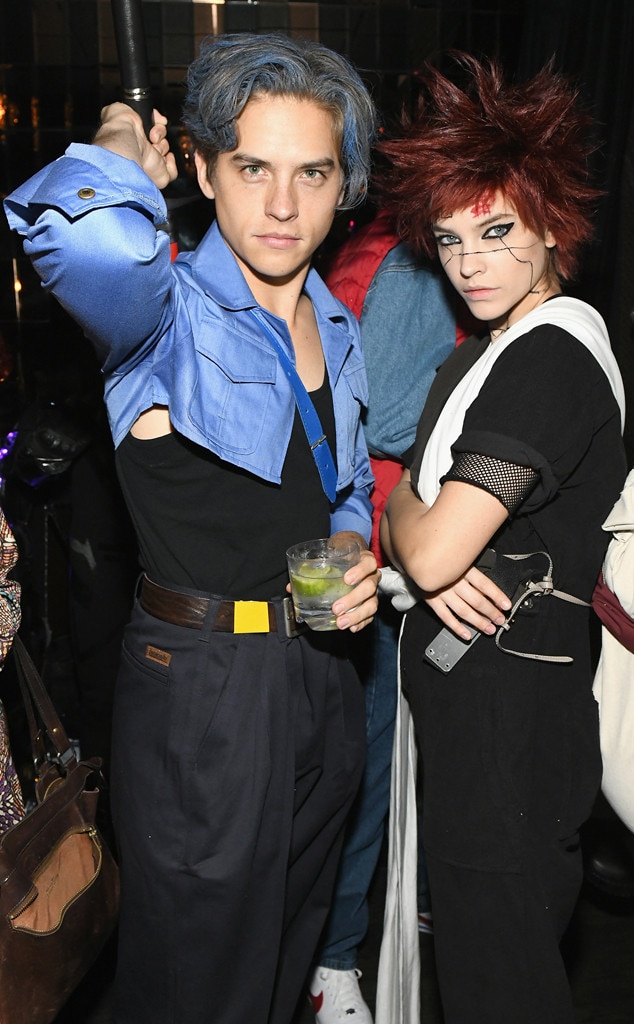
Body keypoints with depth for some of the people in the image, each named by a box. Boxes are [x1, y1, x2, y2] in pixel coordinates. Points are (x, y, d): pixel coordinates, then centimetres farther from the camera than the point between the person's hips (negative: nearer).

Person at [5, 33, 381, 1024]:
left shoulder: (336, 327, 6)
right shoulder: (169, 314, -17)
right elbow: (80, 238, -43)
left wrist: (355, 558, -1)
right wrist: (123, 157, -21)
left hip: (319, 672, 7)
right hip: (200, 687, -7)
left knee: (291, 944, 27)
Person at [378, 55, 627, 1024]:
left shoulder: (552, 358, -20)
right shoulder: (488, 352, 12)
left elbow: (433, 550, -26)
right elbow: (406, 515, 9)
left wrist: (418, 534, -3)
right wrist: (426, 554, -13)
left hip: (506, 699, -9)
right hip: (467, 682, 9)